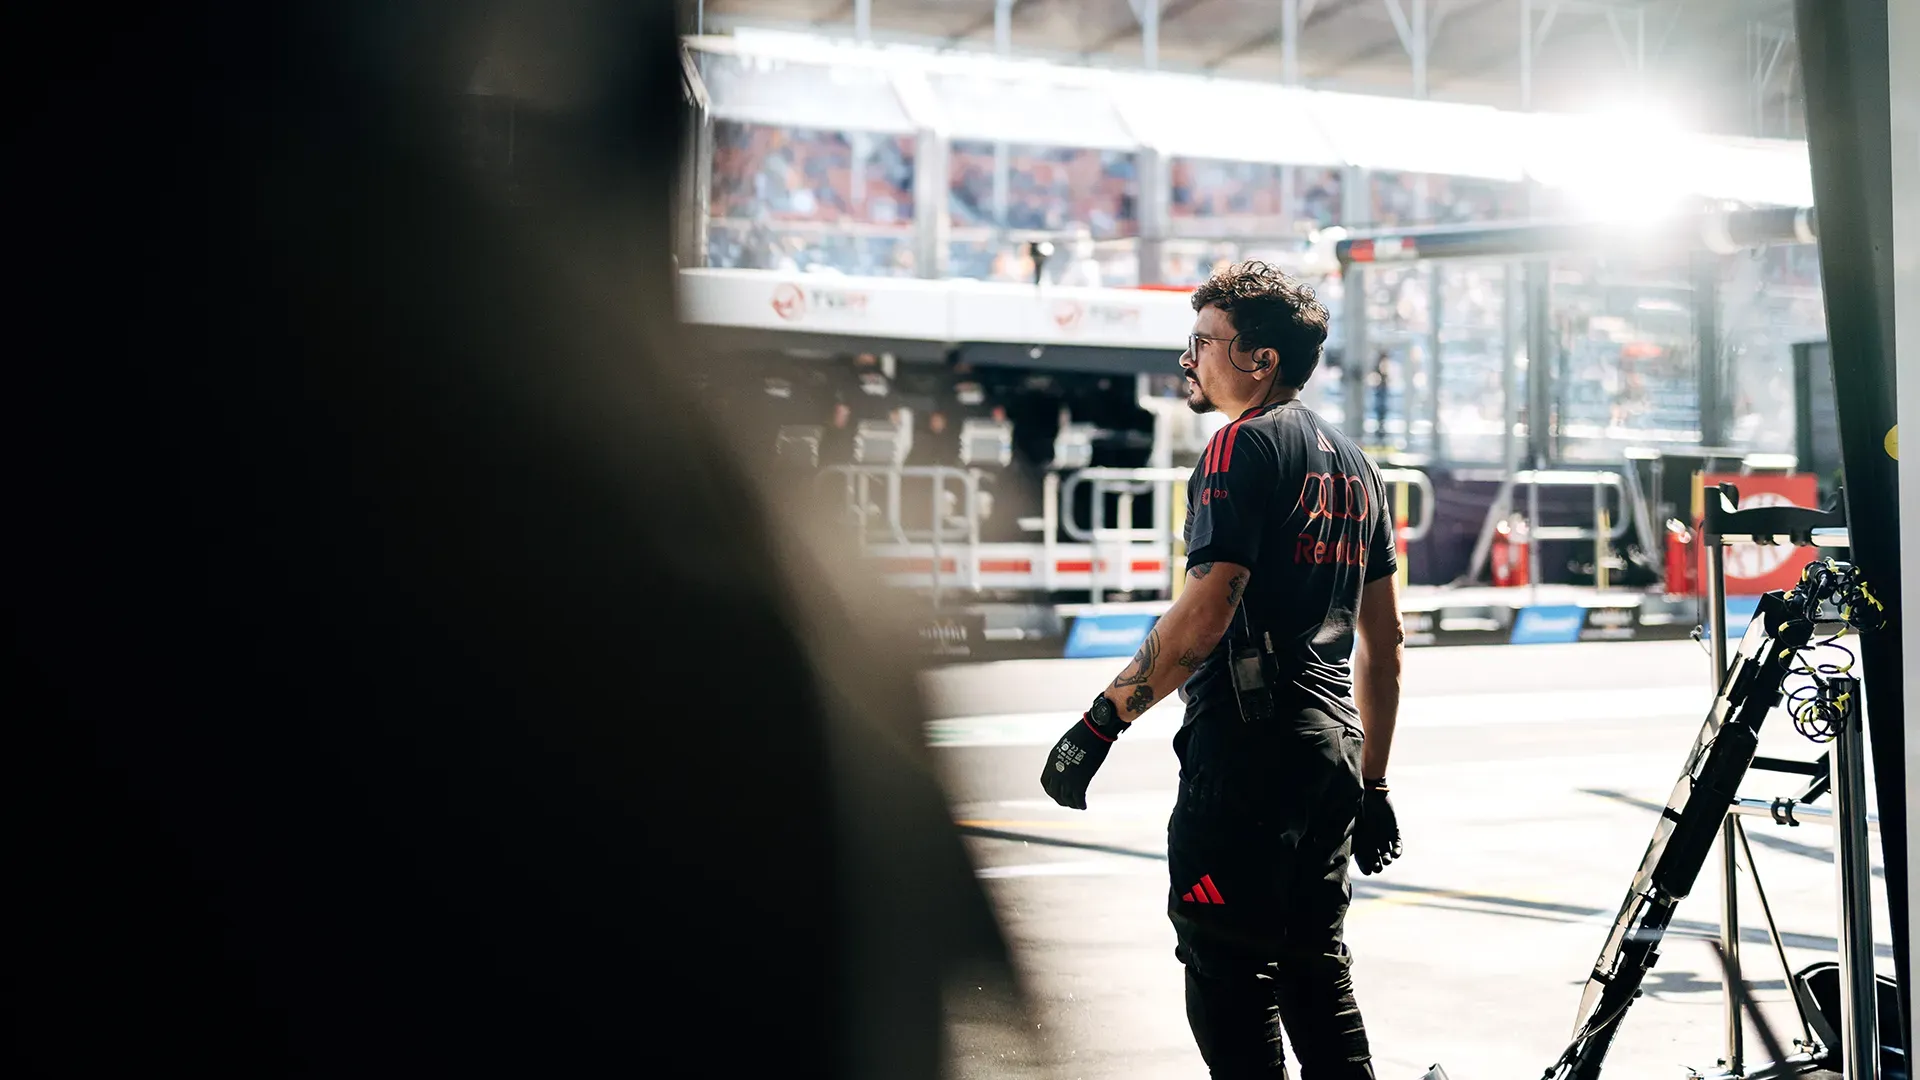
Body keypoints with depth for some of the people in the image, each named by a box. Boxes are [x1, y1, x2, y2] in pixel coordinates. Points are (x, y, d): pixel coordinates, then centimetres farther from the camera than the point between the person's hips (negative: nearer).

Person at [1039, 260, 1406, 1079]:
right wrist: (1372, 781, 24)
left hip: (1248, 747, -9)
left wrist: (1097, 726, -16)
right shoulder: (1350, 460, 18)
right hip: (1332, 750, 9)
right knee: (1316, 970, 15)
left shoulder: (1246, 444, -9)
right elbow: (1382, 638, 20)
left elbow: (1205, 613, -19)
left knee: (1228, 978, -4)